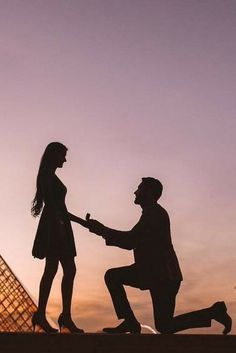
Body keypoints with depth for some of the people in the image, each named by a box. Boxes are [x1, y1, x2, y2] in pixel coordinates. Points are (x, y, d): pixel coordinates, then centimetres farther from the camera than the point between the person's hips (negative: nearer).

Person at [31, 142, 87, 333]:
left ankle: (66, 317, 2)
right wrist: (60, 224, -25)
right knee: (51, 269, -11)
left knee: (70, 270, 3)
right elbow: (51, 203, -16)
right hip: (53, 226, -9)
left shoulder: (51, 176, 25)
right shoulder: (47, 174, -3)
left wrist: (83, 221, 24)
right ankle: (40, 315, -8)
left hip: (59, 226, 9)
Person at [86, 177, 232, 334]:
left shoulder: (154, 212, -14)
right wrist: (103, 231, 11)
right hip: (151, 272, 9)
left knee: (164, 328, -4)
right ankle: (130, 322, 0)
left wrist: (102, 229, -12)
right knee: (112, 276, 2)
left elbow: (131, 239, -20)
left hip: (164, 276, -9)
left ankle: (213, 311, 2)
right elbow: (131, 243, 19)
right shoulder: (151, 213, 18)